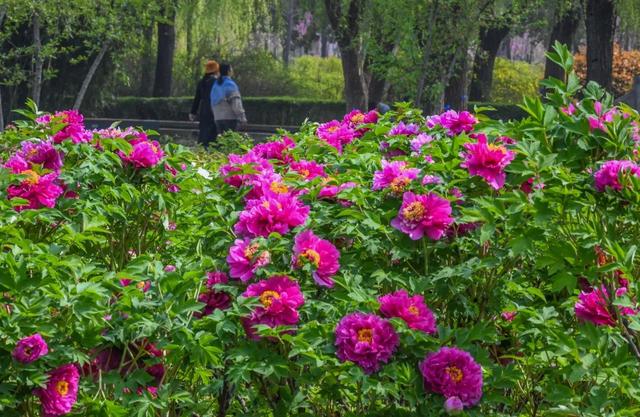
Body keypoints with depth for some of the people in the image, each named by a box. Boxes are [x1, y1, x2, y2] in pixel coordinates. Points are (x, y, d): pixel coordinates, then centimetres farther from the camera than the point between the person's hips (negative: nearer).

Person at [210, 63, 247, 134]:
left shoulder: (216, 85, 12)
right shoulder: (230, 85, -12)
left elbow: (213, 103, 14)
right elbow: (236, 103, -17)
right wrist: (242, 117, -16)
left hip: (218, 118, 7)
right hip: (230, 117, -7)